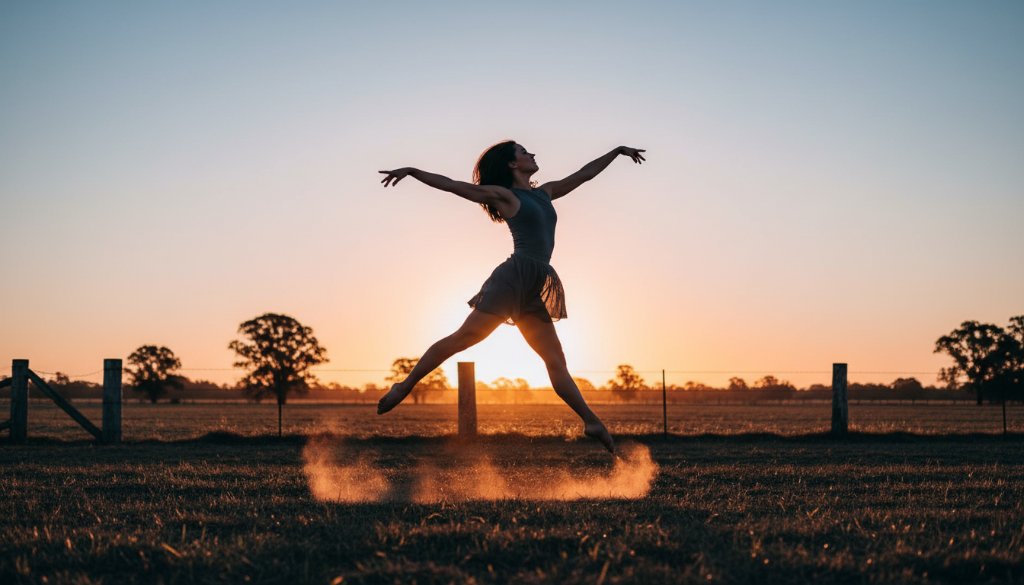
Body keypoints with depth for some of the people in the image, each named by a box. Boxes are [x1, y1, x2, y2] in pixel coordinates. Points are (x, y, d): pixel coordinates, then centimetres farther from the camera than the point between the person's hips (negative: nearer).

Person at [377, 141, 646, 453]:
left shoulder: (545, 193, 22)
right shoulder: (503, 194, 3)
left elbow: (583, 174, 33)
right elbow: (449, 184, 3)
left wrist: (617, 151, 40)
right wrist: (411, 171, -3)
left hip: (534, 290, 7)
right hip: (514, 277, -7)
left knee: (556, 360, 5)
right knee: (465, 336, -12)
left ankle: (592, 422, 3)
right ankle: (405, 386, -6)